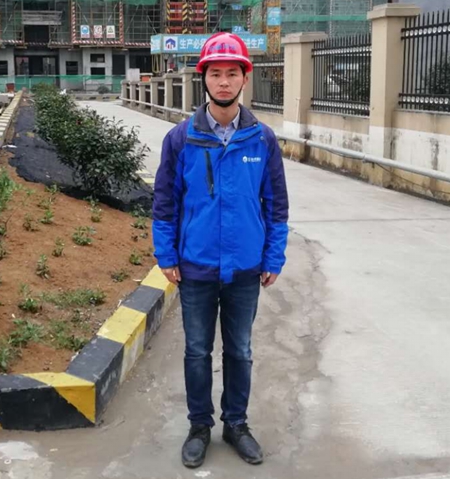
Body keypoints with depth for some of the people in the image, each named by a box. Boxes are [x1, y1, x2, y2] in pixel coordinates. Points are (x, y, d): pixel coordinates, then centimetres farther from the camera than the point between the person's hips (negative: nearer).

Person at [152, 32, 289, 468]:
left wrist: (273, 260, 1)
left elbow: (276, 202, 1)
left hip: (245, 269, 1)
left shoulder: (263, 139, -4)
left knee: (240, 351, 14)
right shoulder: (181, 138, -6)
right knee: (198, 352, 12)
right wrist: (166, 257, -2)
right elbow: (165, 200, 0)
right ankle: (200, 425, 30)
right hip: (195, 268, 0)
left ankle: (236, 423, 32)